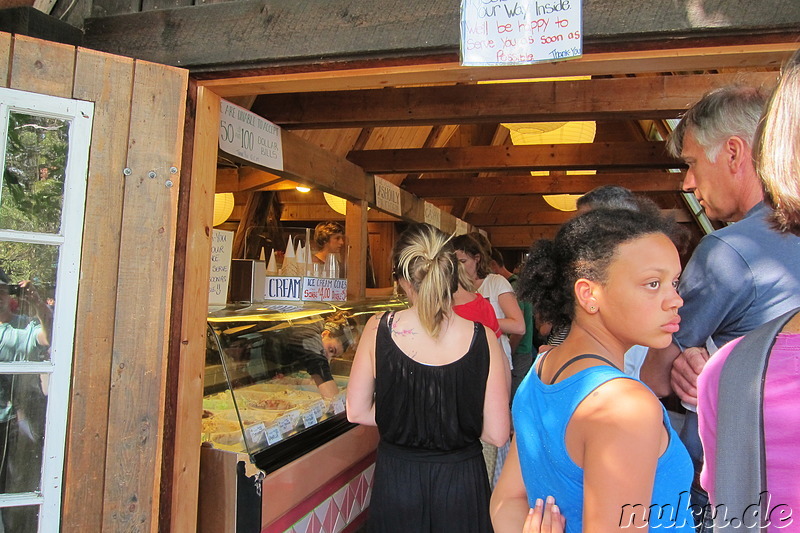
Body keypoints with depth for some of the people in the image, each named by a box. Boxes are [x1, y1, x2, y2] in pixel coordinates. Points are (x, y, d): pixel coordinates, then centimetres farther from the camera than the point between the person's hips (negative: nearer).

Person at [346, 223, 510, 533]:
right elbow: (496, 434, -12)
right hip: (460, 481, 0)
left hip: (396, 476, 1)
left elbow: (357, 412, -4)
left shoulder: (378, 329, -13)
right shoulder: (482, 339, -16)